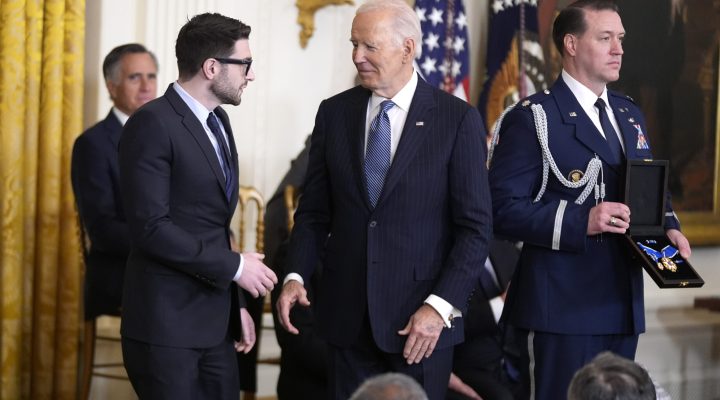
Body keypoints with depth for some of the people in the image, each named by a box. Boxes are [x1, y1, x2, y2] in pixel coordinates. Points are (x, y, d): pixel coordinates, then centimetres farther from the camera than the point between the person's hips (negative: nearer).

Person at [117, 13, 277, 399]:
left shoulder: (217, 121, 14)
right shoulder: (152, 125, -13)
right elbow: (151, 227, -20)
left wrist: (234, 305, 17)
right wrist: (235, 266, -15)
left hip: (214, 324, 8)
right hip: (166, 325, -8)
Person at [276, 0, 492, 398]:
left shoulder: (457, 119, -5)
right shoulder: (334, 113, 6)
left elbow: (475, 226, -6)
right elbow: (314, 211, 10)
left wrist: (441, 306, -15)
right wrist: (296, 275, -6)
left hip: (421, 321, -3)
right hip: (348, 317, 3)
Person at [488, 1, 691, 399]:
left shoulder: (629, 115, 17)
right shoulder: (532, 119, -8)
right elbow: (503, 208, -15)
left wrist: (668, 227, 3)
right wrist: (581, 221, -25)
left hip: (623, 304, 7)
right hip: (561, 308, -7)